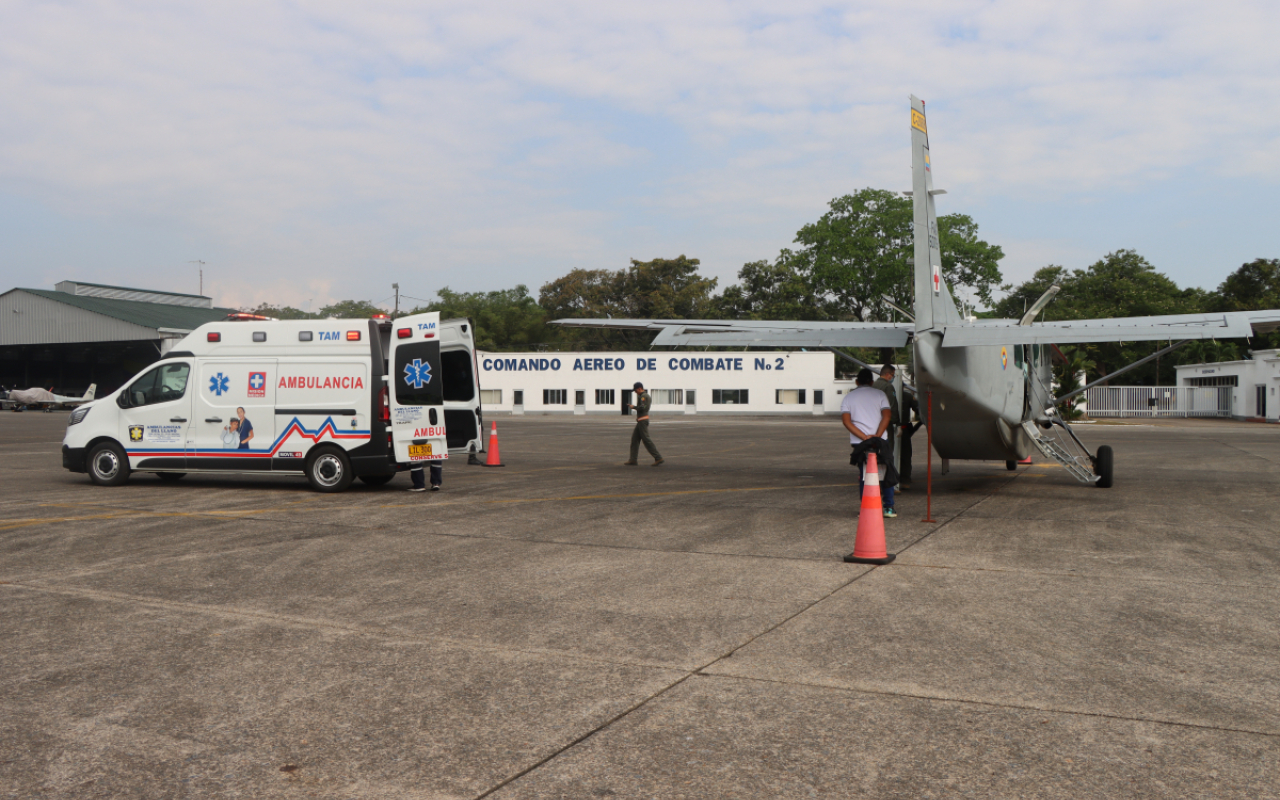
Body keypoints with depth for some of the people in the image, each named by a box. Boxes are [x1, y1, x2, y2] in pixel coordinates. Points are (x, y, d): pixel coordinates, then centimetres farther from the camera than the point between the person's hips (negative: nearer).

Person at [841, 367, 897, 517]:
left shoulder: (848, 397, 9)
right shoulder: (879, 394, 7)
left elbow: (846, 421, -5)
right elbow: (887, 415, -8)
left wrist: (864, 437, -11)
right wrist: (877, 436, -15)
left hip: (858, 443, 1)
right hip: (881, 441, -1)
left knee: (863, 476, 10)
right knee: (887, 473, 12)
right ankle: (889, 507, 10)